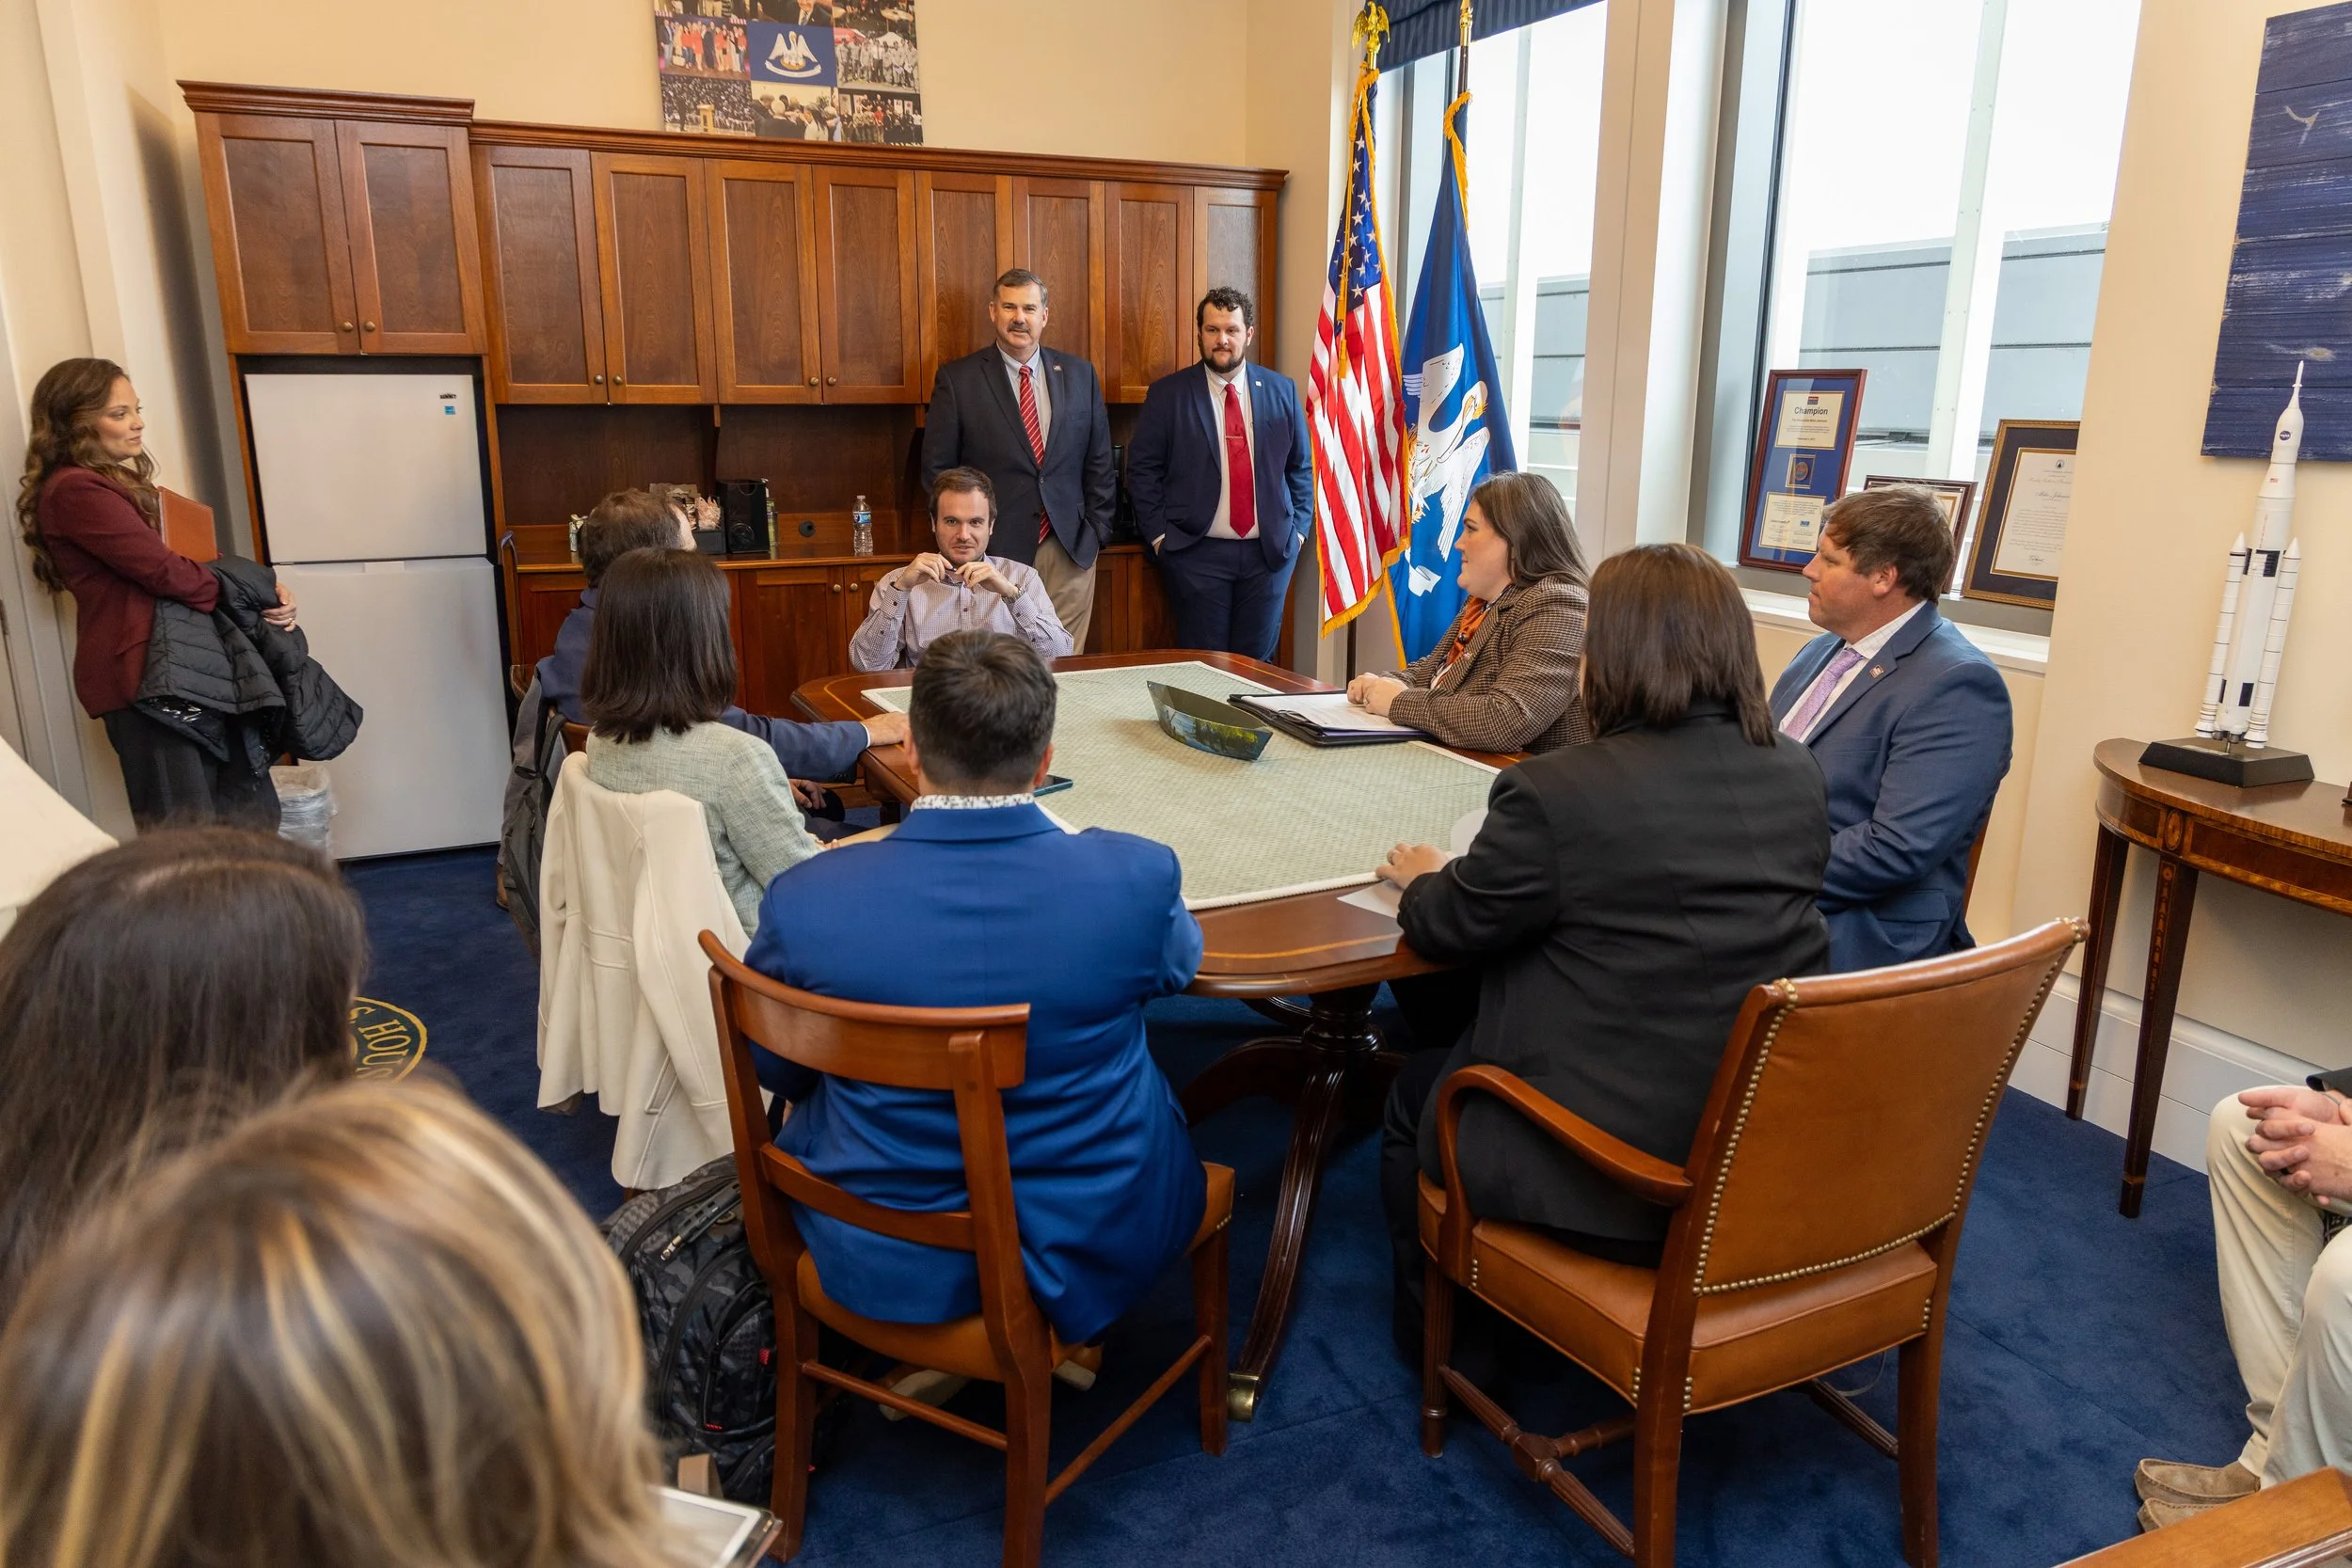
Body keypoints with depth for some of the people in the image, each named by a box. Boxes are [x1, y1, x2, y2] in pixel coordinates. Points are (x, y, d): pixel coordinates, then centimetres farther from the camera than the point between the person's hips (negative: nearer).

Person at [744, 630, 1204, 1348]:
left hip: (884, 1269, 1)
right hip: (1092, 1254, 0)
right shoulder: (1139, 877, -21)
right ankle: (1060, 1341, 39)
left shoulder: (807, 901, -21)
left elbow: (776, 1071, -2)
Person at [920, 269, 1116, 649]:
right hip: (994, 550, -2)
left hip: (1070, 548, 2)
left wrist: (1097, 529, 7)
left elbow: (1099, 461, 14)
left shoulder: (1079, 374, 10)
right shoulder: (957, 379, 1)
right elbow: (937, 468, 2)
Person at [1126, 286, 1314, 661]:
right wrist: (1159, 535, -6)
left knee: (1257, 660, 8)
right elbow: (1143, 469, 0)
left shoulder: (1281, 390, 6)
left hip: (1270, 550, 2)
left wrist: (1298, 529, 4)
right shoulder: (1167, 394, -1)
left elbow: (1301, 465, 12)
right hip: (1196, 551, -2)